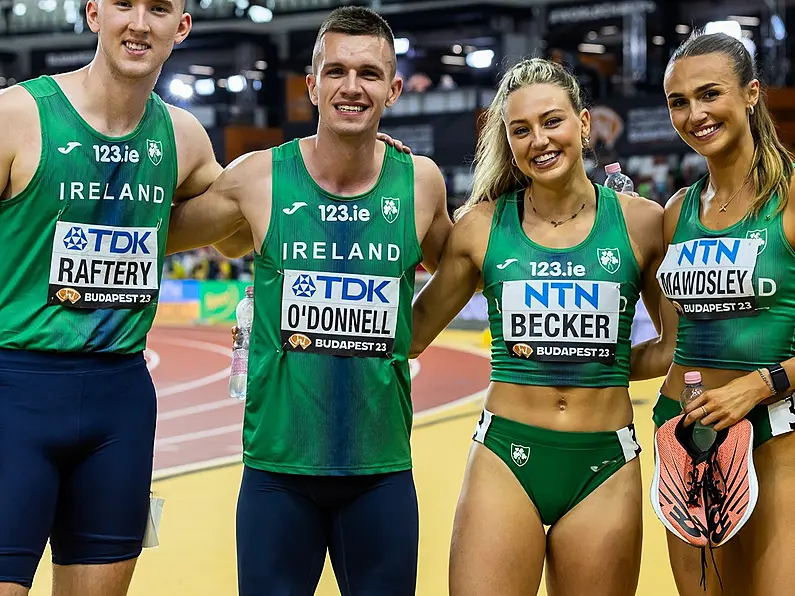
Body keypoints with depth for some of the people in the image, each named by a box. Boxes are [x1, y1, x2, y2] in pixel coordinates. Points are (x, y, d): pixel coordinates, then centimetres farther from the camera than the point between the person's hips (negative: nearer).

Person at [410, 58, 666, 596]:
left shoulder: (641, 223, 2)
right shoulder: (481, 226, 2)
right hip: (506, 457, 0)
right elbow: (412, 333, 8)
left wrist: (610, 363, -5)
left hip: (605, 468, 1)